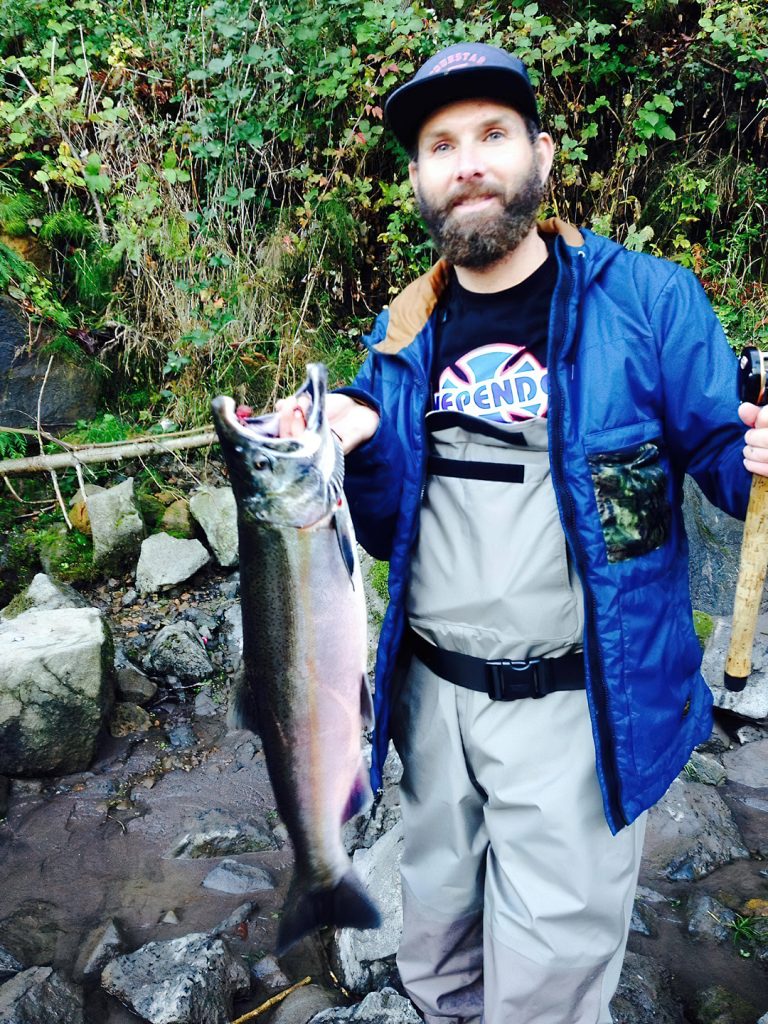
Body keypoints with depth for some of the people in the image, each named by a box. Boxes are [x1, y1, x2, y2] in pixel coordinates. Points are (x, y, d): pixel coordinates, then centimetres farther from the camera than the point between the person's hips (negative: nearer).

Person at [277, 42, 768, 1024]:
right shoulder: (403, 338, 4)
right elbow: (388, 531, 6)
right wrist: (358, 450, -14)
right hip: (432, 689, 5)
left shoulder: (647, 299, -8)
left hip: (574, 702, -4)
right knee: (436, 939, 24)